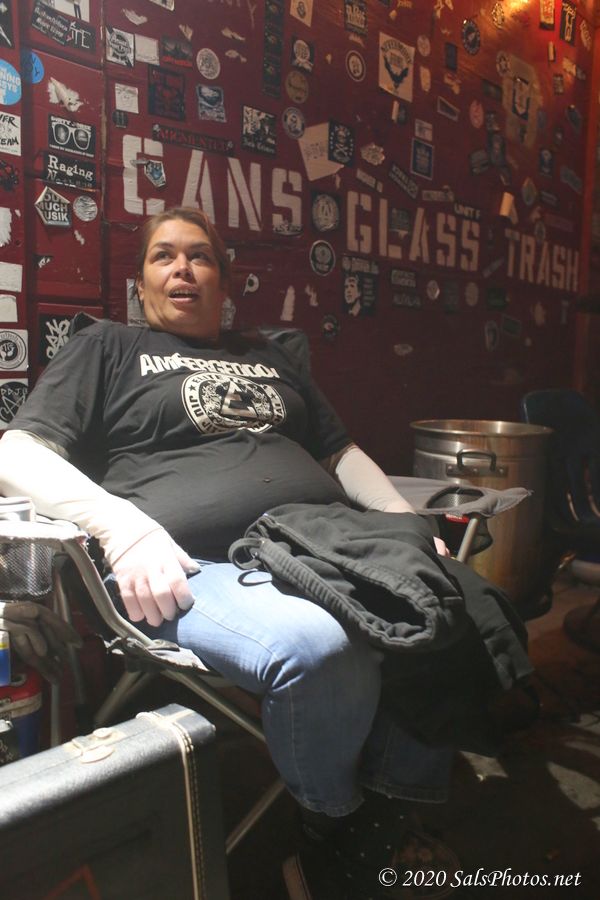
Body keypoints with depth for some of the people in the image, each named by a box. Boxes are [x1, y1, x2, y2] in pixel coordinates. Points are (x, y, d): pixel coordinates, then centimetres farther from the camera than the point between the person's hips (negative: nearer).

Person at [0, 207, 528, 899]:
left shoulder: (269, 357, 30)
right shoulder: (108, 348, 17)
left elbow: (342, 452, 31)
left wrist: (408, 523, 13)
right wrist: (124, 528, -13)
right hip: (203, 566, -4)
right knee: (319, 644, -36)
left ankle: (393, 804, 1)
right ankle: (336, 827, -3)